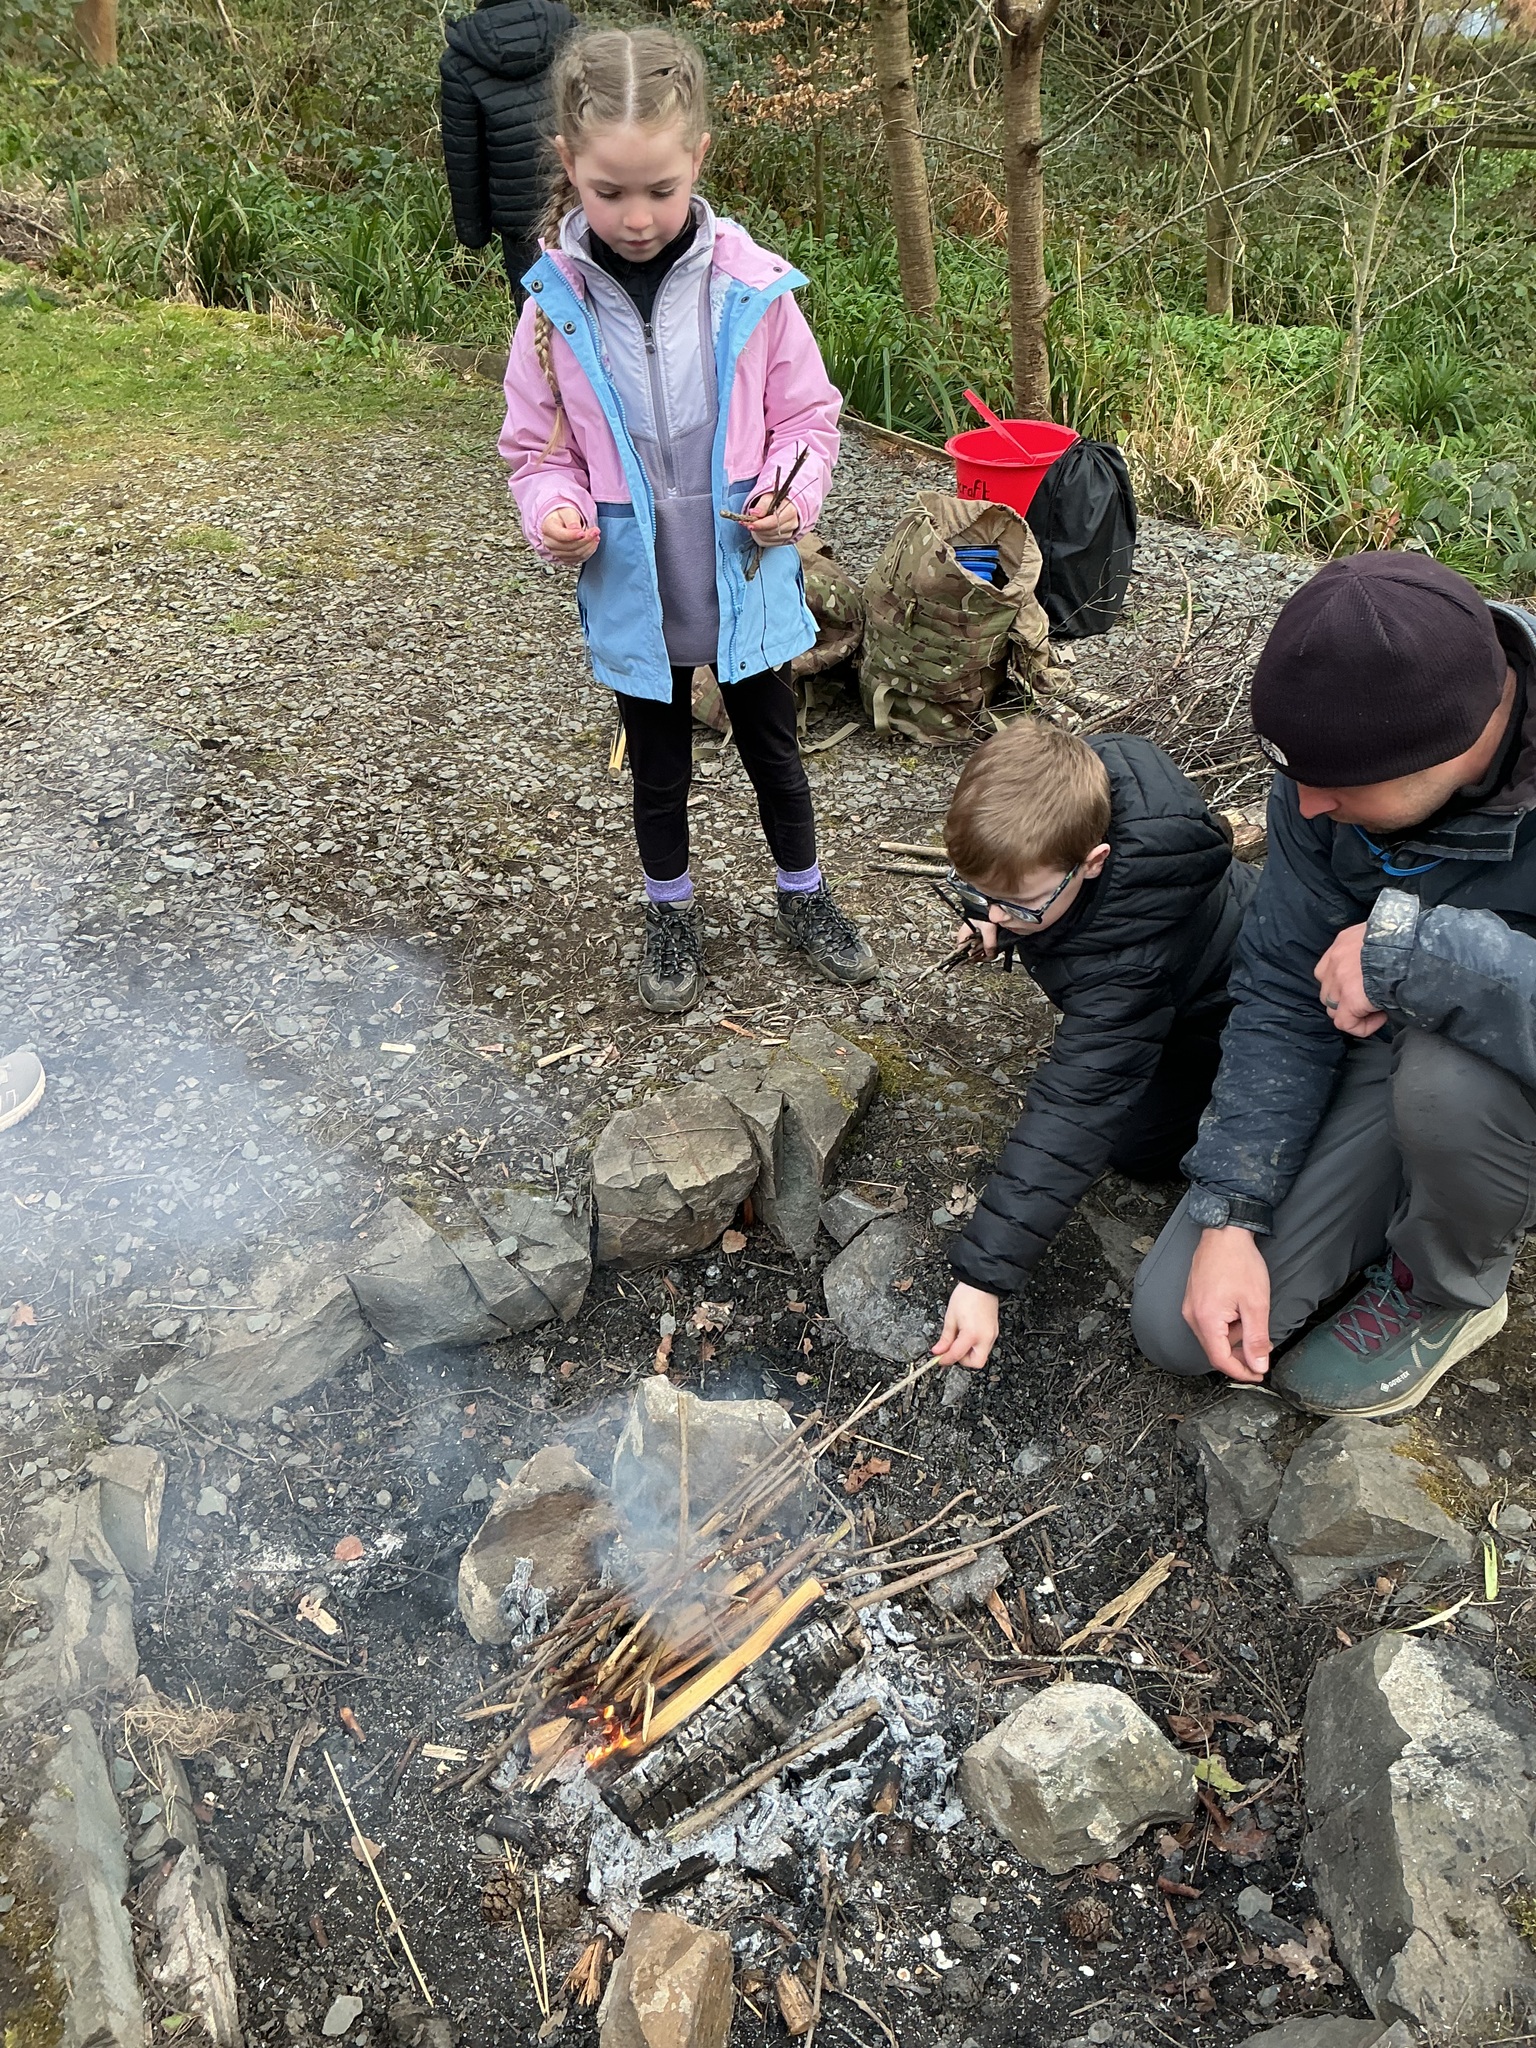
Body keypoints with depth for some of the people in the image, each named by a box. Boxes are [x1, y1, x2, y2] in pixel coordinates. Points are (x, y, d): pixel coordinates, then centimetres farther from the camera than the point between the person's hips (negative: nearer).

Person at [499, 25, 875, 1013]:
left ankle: (804, 896, 39)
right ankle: (672, 913, 39)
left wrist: (792, 495, -20)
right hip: (634, 591, 1)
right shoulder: (558, 301, -10)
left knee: (773, 748, 17)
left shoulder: (753, 286, -12)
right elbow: (537, 447, -1)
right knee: (659, 766, 17)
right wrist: (554, 513, -21)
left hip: (747, 579, 0)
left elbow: (807, 415, -1)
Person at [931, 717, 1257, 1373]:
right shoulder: (1074, 784, -29)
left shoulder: (1122, 962, -47)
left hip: (1224, 1003, -7)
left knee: (1137, 1142, -2)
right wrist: (997, 911, -11)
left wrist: (984, 1273, -45)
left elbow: (1072, 1115, -46)